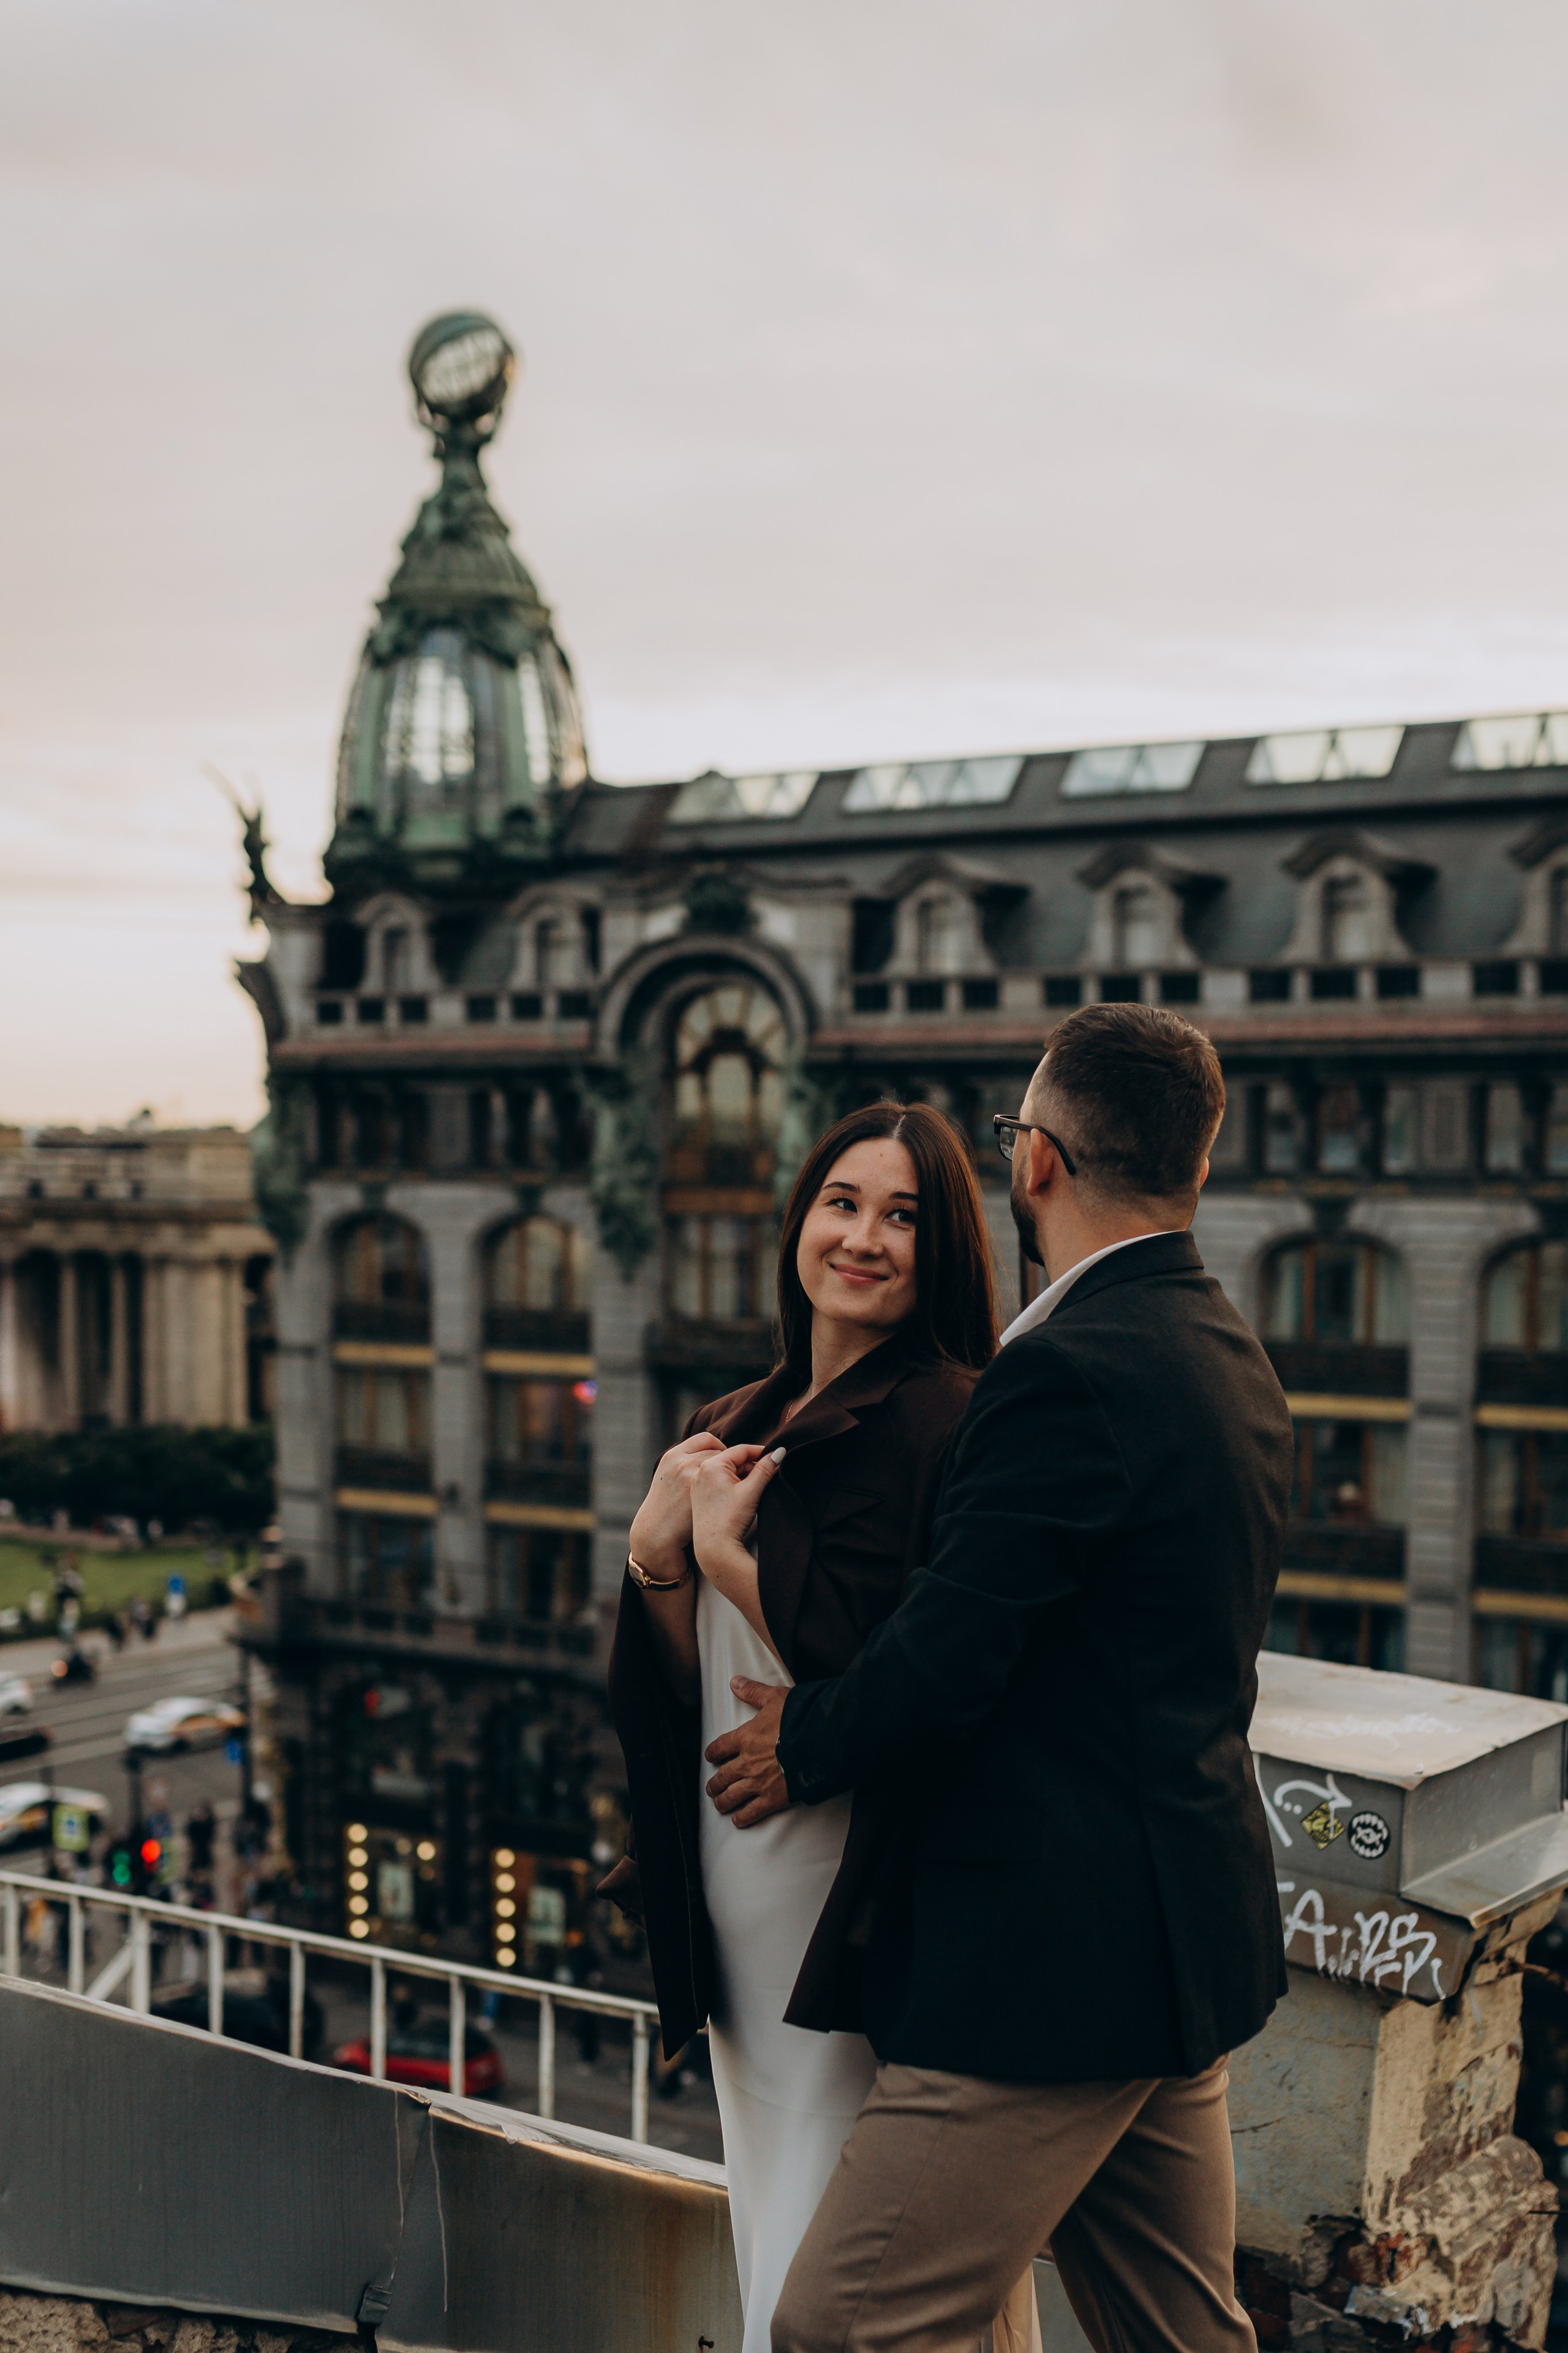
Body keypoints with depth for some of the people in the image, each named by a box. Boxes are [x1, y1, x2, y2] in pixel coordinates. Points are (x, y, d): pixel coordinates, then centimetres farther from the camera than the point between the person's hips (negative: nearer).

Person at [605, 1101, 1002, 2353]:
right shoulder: (735, 1429, 9)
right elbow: (683, 1690, 9)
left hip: (859, 1919, -8)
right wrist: (656, 1557, -9)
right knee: (770, 2239, 21)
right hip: (736, 1911, 8)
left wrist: (733, 1553, -13)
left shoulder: (953, 1424, -14)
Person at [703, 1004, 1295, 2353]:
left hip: (1058, 1961, -10)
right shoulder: (1231, 1357, 10)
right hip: (1186, 1934, 10)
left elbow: (942, 1668, -23)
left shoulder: (1070, 1371, -21)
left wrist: (803, 1749, -1)